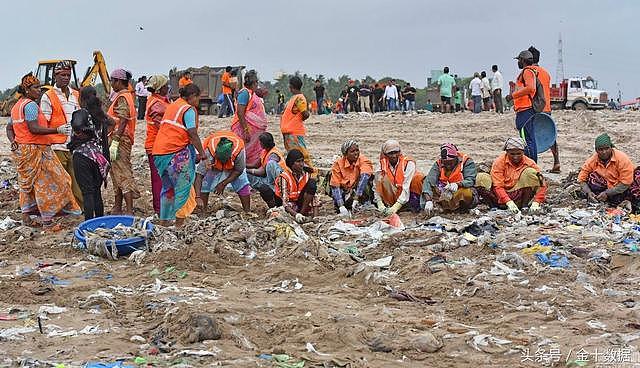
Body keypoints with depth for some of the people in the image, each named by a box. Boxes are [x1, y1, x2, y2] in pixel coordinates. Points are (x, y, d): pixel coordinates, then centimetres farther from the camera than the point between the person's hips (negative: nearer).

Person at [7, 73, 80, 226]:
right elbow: (34, 129, -23)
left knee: (27, 184, 15)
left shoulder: (17, 105, 16)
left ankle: (26, 216, 18)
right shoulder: (30, 105, -15)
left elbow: (9, 128, 19)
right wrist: (58, 130, -24)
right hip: (34, 149, -10)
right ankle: (47, 219, -4)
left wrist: (13, 142, 7)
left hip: (21, 149, 10)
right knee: (44, 183, -5)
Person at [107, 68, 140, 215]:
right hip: (123, 141, 11)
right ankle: (117, 208, 24)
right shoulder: (127, 96, 18)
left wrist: (114, 142, -26)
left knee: (123, 175, -11)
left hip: (120, 141, -11)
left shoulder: (122, 98, -14)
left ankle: (129, 211, -13)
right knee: (117, 175, 16)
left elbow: (122, 122, -23)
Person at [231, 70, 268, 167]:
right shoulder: (245, 92, -12)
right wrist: (245, 130, -24)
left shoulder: (253, 93, 16)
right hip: (246, 128, -10)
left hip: (255, 131, 10)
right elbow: (240, 112, -20)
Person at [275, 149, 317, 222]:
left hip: (304, 204, 4)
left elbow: (313, 196, 5)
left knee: (312, 182, -17)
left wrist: (314, 211, -11)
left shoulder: (306, 175, 2)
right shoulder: (285, 177, -12)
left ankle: (303, 213, -20)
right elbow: (285, 202, -20)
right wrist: (296, 215, -36)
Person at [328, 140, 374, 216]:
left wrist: (356, 199, -44)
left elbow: (364, 178, -32)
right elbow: (335, 186, -15)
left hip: (361, 193, -1)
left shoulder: (364, 161, -15)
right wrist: (341, 206, -29)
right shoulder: (338, 164, -10)